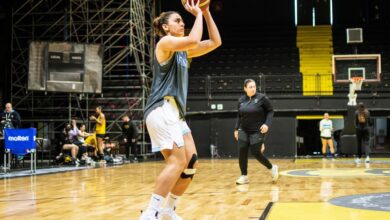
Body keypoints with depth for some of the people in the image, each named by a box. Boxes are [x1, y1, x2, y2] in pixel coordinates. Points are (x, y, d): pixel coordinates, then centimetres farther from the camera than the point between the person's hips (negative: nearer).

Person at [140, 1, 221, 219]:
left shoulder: (183, 50, 21)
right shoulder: (165, 42, -4)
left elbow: (215, 42, 19)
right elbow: (194, 40, -23)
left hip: (176, 112, 9)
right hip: (162, 110, -9)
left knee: (191, 163, 5)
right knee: (178, 161, -19)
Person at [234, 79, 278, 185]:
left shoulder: (262, 98, -9)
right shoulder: (241, 100, 4)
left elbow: (270, 111, -4)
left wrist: (267, 124, -16)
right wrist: (236, 129, 9)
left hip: (258, 131, -4)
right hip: (244, 130, 4)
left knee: (256, 153, -4)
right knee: (242, 152, -3)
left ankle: (272, 168, 21)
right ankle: (244, 176, 9)